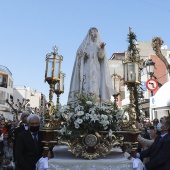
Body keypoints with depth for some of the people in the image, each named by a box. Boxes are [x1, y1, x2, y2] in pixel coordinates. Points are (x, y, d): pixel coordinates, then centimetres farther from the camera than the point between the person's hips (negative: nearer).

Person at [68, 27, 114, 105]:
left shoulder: (99, 44, 16)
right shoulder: (84, 44, 19)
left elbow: (101, 56, 0)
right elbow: (79, 54, 9)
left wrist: (102, 48, -21)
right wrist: (83, 56, -13)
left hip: (95, 69, 0)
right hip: (86, 68, 0)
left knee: (95, 86, -13)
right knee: (85, 86, -12)